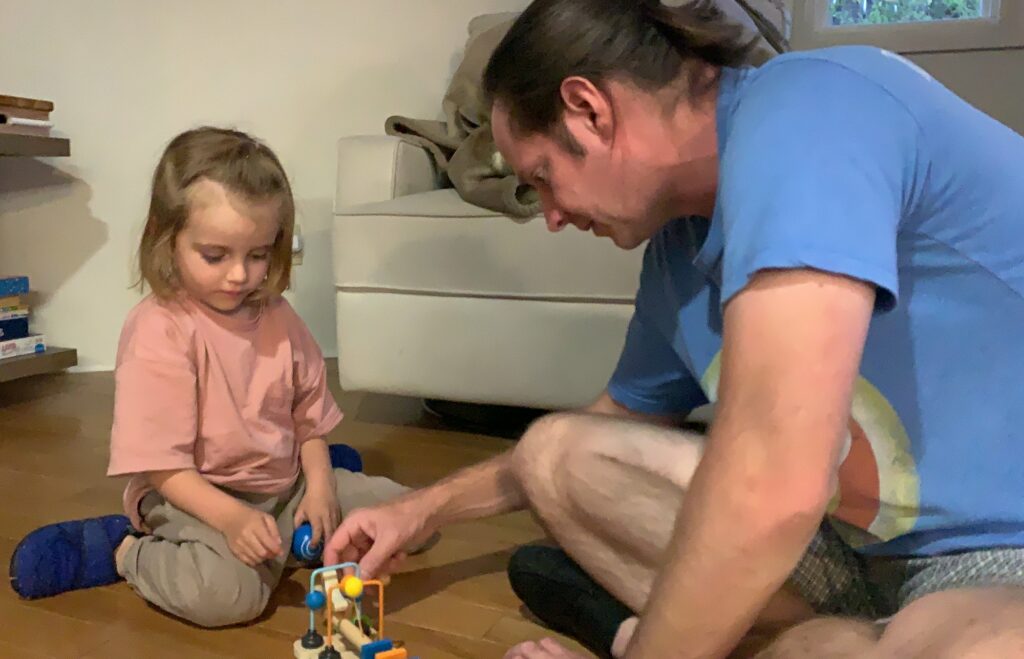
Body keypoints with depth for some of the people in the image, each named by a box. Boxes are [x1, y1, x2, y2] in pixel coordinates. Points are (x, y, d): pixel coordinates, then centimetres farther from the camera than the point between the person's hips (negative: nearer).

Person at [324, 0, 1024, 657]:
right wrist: (424, 509, 21)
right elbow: (615, 429, 21)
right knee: (554, 449, 4)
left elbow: (771, 490, -32)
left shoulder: (802, 112, -23)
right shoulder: (676, 247, 4)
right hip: (859, 542, 7)